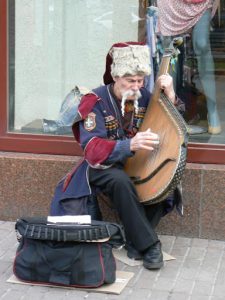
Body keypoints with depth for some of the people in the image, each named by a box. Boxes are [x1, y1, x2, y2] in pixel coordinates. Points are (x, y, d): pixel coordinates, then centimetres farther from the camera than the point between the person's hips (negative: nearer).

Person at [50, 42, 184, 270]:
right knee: (120, 180, -37)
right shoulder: (95, 101, -14)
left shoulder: (144, 97, -1)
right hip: (103, 166, -4)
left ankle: (136, 240, -12)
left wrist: (169, 95, -12)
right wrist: (130, 144, -40)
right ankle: (148, 245, -26)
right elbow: (92, 149, -24)